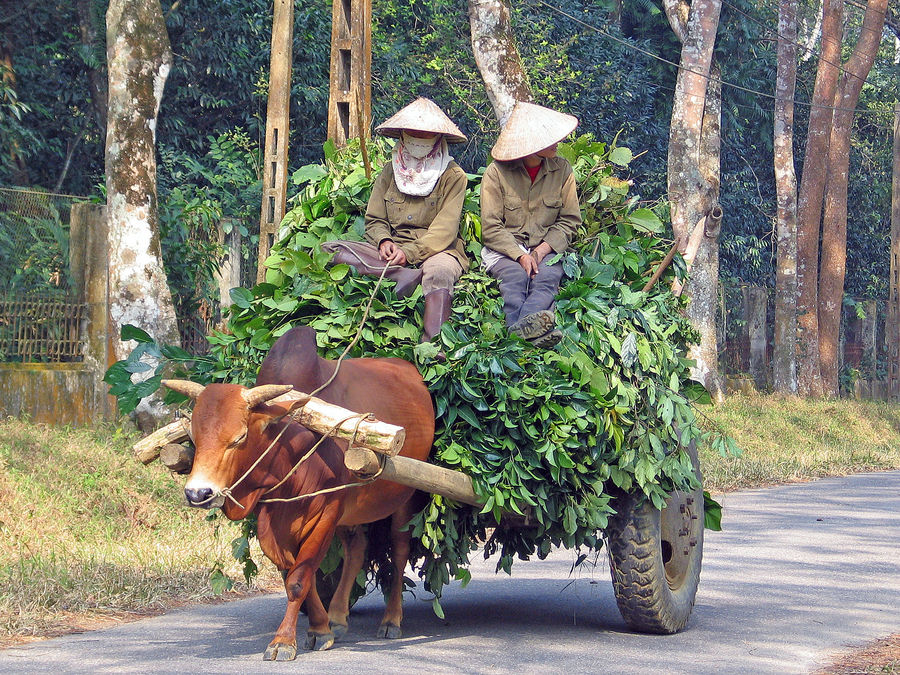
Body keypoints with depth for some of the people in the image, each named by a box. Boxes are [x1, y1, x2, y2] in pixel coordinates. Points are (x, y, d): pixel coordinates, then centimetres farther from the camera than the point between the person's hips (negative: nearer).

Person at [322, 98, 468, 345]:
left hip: (436, 250, -4)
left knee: (438, 272, -42)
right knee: (329, 249, -19)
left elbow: (445, 230, -7)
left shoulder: (452, 176, 3)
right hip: (393, 248, 4)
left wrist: (410, 252, -21)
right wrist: (384, 241, -9)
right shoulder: (390, 172, 16)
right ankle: (403, 275, -36)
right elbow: (375, 220, 15)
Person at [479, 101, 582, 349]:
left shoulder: (562, 170, 6)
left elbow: (569, 221, 7)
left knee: (548, 276, -33)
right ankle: (522, 334, -63)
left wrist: (542, 250, -11)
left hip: (546, 249, 2)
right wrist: (520, 255, -21)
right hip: (504, 249, -2)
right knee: (515, 276, -35)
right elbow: (491, 228, -5)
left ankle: (525, 325, -63)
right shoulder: (497, 173, -2)